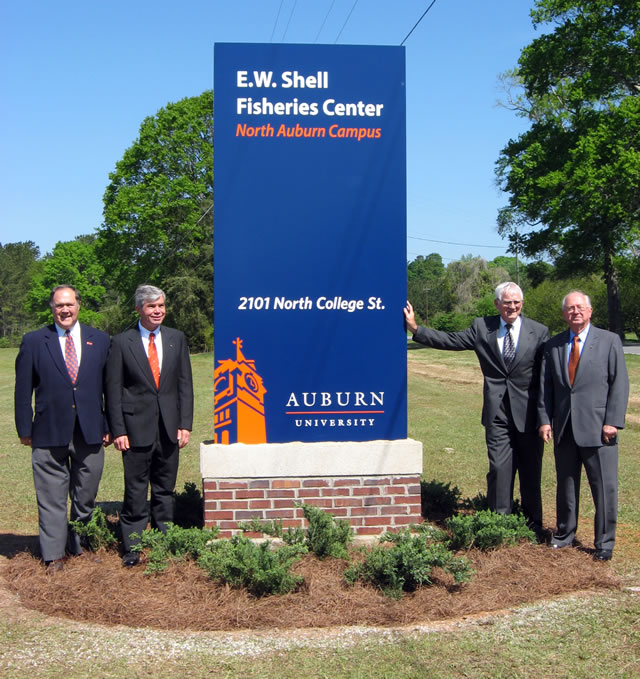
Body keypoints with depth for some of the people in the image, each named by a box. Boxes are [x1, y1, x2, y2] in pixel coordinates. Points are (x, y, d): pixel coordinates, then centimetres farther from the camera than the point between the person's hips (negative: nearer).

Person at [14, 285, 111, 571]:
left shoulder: (99, 340, 7)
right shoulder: (34, 341, 2)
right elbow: (23, 390, 3)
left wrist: (109, 426, 4)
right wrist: (25, 429, 0)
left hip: (90, 432, 2)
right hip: (49, 433, -2)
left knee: (86, 496, 11)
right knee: (52, 498, 4)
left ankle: (81, 547, 29)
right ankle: (54, 555, 16)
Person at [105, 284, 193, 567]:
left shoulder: (176, 339, 7)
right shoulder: (121, 342, -1)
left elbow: (185, 384, 7)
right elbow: (113, 389, -2)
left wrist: (185, 424, 0)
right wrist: (118, 430, -7)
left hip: (169, 428, 3)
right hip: (136, 427, -3)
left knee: (165, 491, 11)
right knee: (135, 492, 2)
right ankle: (132, 549, 14)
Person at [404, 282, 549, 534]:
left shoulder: (539, 331, 0)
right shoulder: (482, 327, 4)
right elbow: (450, 340, 2)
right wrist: (415, 328, -6)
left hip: (528, 412, 0)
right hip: (497, 412, 1)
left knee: (530, 471, 10)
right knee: (499, 468, 1)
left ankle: (534, 525, 26)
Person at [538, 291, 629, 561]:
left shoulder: (609, 341, 1)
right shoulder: (553, 346, 10)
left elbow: (619, 384, -3)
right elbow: (545, 386, 10)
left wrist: (613, 421, -10)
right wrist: (544, 419, 0)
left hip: (598, 428, -3)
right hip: (564, 428, 3)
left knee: (605, 487, 1)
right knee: (566, 485, 14)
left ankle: (604, 543, 15)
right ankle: (565, 533, 30)